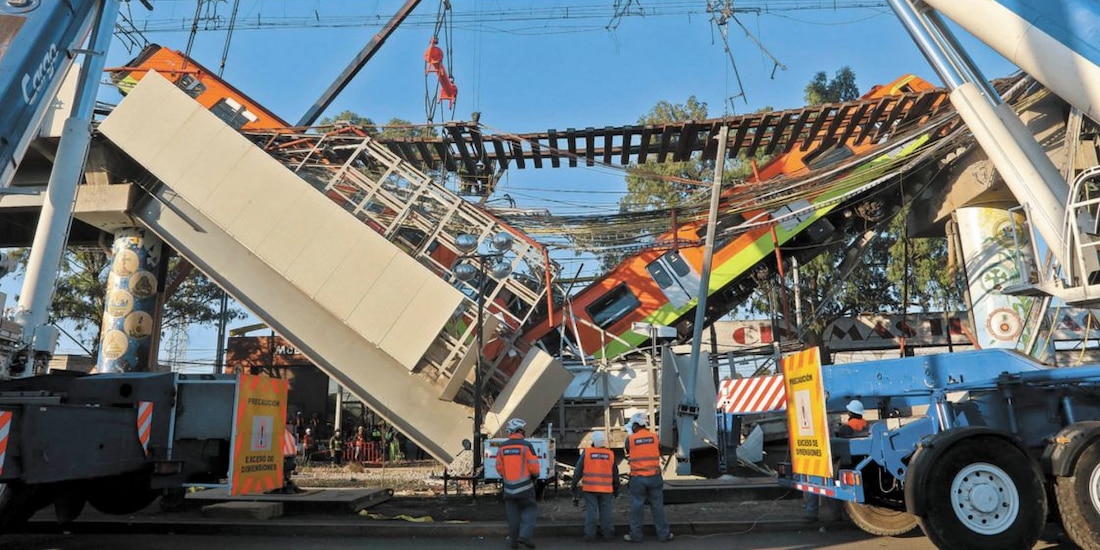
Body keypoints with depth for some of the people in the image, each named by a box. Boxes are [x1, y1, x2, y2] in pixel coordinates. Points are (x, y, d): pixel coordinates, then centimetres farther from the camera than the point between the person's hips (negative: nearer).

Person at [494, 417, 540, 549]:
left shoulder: (502, 447, 2)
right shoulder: (526, 445, -12)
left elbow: (499, 467, 8)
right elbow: (534, 466, -13)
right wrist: (535, 475, 8)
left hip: (509, 486, 4)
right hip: (525, 486, -4)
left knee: (513, 514, 13)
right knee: (530, 510, 9)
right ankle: (524, 535, -5)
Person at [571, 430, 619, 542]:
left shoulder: (586, 452, -5)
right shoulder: (610, 454, 1)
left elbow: (578, 470, -1)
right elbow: (615, 473, 9)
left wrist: (574, 485, 9)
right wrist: (616, 488, 20)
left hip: (590, 488, -1)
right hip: (606, 489, 1)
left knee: (590, 511, 4)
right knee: (606, 511, 9)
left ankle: (590, 535, 5)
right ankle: (608, 534, 12)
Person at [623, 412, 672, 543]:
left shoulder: (630, 439, -6)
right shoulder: (654, 437, -1)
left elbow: (628, 455, 7)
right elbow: (658, 453, 10)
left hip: (637, 478, -2)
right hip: (654, 476, 2)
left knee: (637, 507, 7)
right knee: (657, 506, 10)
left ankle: (635, 535, 13)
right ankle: (664, 534, 16)